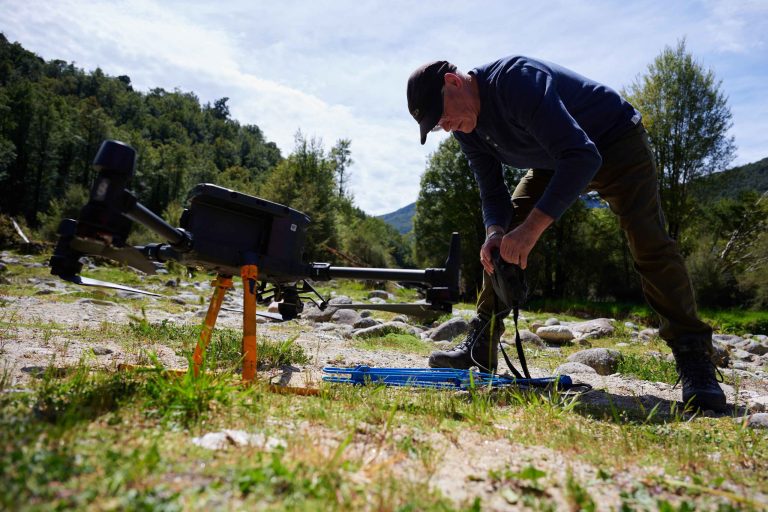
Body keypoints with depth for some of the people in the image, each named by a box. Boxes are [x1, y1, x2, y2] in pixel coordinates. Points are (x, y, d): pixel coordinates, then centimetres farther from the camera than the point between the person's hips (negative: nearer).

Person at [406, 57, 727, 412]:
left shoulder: (516, 79, -36)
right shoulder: (467, 130, -10)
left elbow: (582, 156, -43)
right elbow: (493, 193, -8)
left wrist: (532, 226, -49)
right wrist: (495, 232, -30)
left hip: (617, 141, -6)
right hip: (556, 159, 7)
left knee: (648, 242, -24)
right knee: (502, 237, -7)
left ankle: (694, 360, -14)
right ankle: (480, 348, -3)